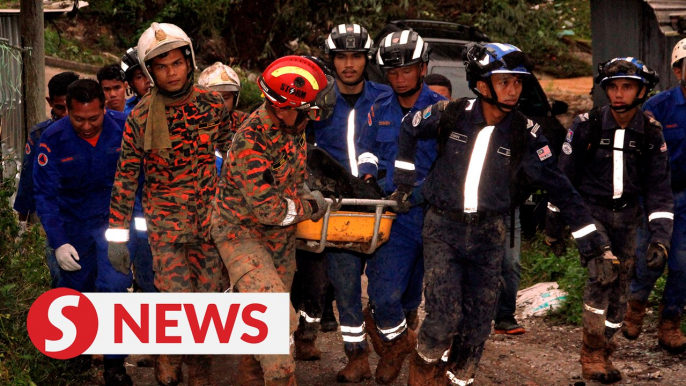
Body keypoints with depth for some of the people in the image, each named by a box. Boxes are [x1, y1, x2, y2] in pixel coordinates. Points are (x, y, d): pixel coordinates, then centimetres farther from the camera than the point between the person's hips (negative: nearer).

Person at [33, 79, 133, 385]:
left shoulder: (124, 129, -17)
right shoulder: (53, 140, -17)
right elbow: (45, 195, -13)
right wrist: (58, 242, -20)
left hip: (112, 219, -1)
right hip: (72, 224, 1)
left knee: (114, 286, -12)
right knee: (76, 291, 13)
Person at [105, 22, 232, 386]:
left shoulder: (211, 103, -1)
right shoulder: (140, 116, -7)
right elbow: (126, 175, -3)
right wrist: (117, 234, -4)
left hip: (208, 215, 2)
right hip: (164, 216, -2)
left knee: (209, 295, 3)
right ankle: (168, 355, 15)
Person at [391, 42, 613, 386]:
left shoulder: (525, 133, -8)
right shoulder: (451, 114, -10)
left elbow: (557, 184, -4)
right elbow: (409, 128, 9)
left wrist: (588, 234, -7)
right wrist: (404, 181, 9)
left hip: (487, 233, 2)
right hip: (443, 228, -2)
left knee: (477, 323, 3)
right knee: (445, 315, -13)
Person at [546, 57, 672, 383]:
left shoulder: (651, 133, -4)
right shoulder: (587, 125, -11)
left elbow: (659, 188, -2)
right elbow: (564, 176, -1)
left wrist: (660, 237, -12)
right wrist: (554, 224, 3)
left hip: (626, 215, 3)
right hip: (590, 209, -3)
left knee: (619, 287, 6)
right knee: (603, 272, -22)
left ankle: (603, 353, 23)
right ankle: (592, 353, -14)